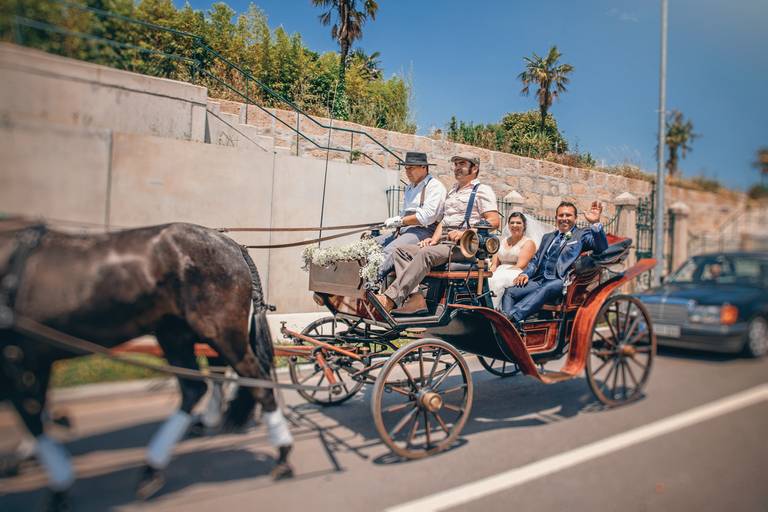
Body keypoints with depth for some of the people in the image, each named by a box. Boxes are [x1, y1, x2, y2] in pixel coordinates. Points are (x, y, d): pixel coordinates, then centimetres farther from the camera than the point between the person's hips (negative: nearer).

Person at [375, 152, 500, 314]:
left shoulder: (482, 190, 4)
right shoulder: (452, 190, 29)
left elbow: (494, 221, -8)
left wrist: (465, 233, -20)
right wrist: (434, 239, 8)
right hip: (443, 242, 8)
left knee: (426, 254, -34)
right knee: (401, 251, -10)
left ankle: (390, 299, -43)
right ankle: (415, 298, -29)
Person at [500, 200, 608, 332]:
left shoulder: (582, 235, 12)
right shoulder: (548, 237, 29)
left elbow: (602, 248, -6)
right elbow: (535, 260, 28)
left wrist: (596, 223, -20)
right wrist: (525, 273, 7)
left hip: (561, 282, -5)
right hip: (539, 280, 6)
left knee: (546, 288, -38)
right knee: (509, 292, -19)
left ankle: (511, 317, -54)